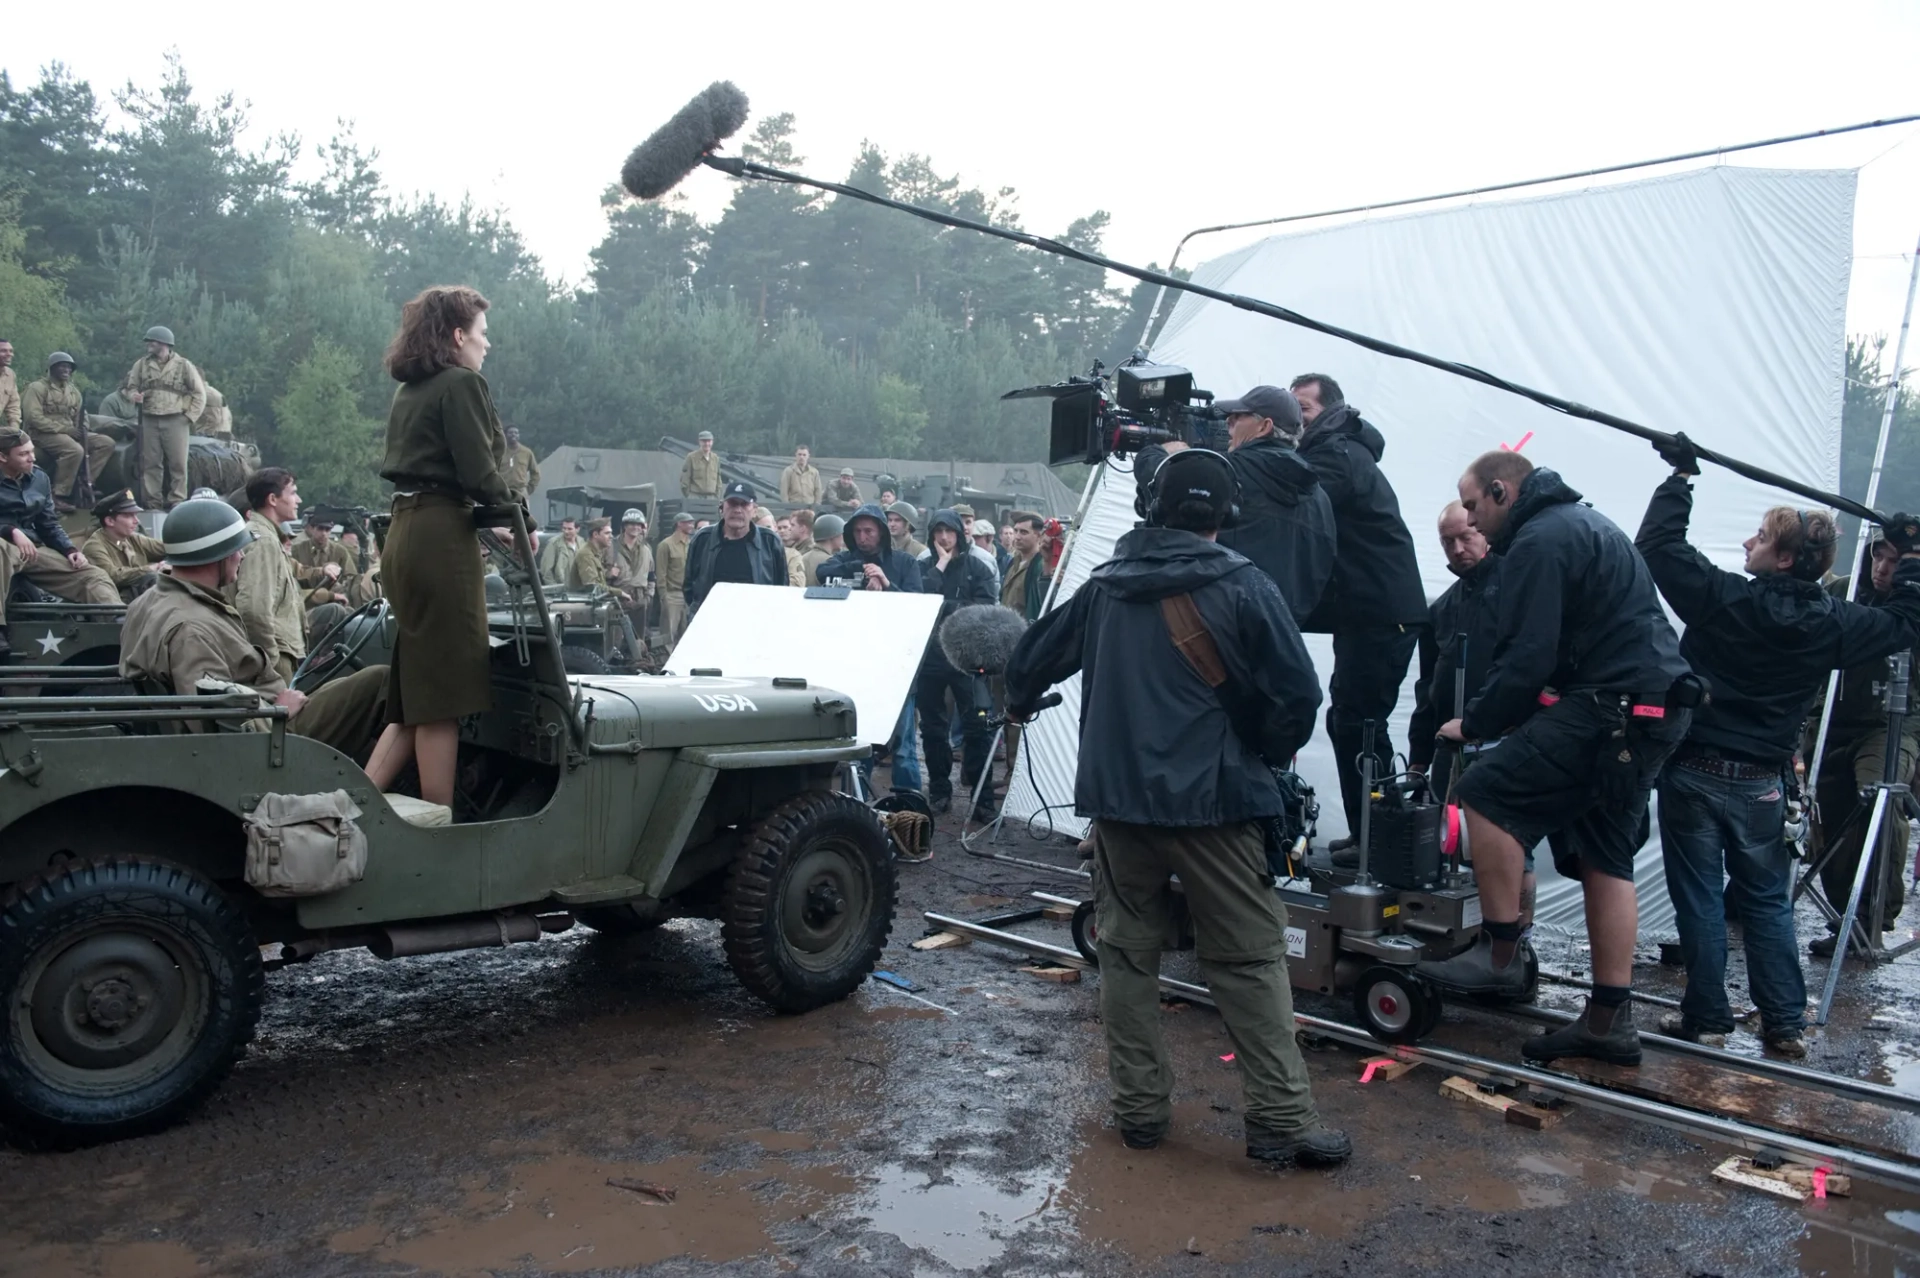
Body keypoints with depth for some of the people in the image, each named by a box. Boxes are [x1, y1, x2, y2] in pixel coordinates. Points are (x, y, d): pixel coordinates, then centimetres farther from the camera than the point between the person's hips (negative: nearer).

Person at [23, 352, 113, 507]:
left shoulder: (73, 390, 18)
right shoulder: (38, 387, -5)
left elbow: (81, 415, 19)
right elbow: (33, 417, -16)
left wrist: (82, 429, -6)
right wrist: (62, 428, -22)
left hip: (69, 433, 8)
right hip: (44, 434, -8)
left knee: (106, 442, -10)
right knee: (75, 450, -36)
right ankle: (58, 496, -27)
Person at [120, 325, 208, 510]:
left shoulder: (183, 365, 3)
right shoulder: (141, 364, 10)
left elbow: (199, 393, 5)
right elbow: (131, 386, 17)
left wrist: (190, 416, -2)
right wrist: (134, 395, -7)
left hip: (175, 420, -3)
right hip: (149, 420, 3)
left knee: (177, 463, -4)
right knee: (150, 463, 3)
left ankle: (177, 501, 1)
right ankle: (152, 502, 7)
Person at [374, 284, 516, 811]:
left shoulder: (409, 391, 18)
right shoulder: (461, 384, -8)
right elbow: (479, 473, -15)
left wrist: (493, 511, 12)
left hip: (403, 532, 9)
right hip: (442, 536, -9)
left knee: (414, 689, 14)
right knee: (444, 692, -4)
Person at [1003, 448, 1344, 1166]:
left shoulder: (1105, 588, 8)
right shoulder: (1243, 590, -6)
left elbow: (1033, 657, 20)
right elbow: (1297, 696, -10)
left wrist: (1020, 704, 41)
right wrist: (1267, 754, 10)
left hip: (1117, 797, 4)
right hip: (1213, 800, -3)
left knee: (1127, 952, 13)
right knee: (1250, 960, 4)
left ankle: (1140, 1108, 18)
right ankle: (1282, 1119, 5)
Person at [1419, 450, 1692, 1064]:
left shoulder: (1540, 540, -11)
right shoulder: (1581, 521, 23)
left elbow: (1527, 658, -17)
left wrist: (1473, 723, -4)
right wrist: (1494, 714, 18)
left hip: (1613, 706, -11)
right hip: (1655, 708, 11)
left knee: (1487, 795, -10)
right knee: (1605, 857, 12)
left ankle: (1499, 954, -3)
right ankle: (1610, 1019, 16)